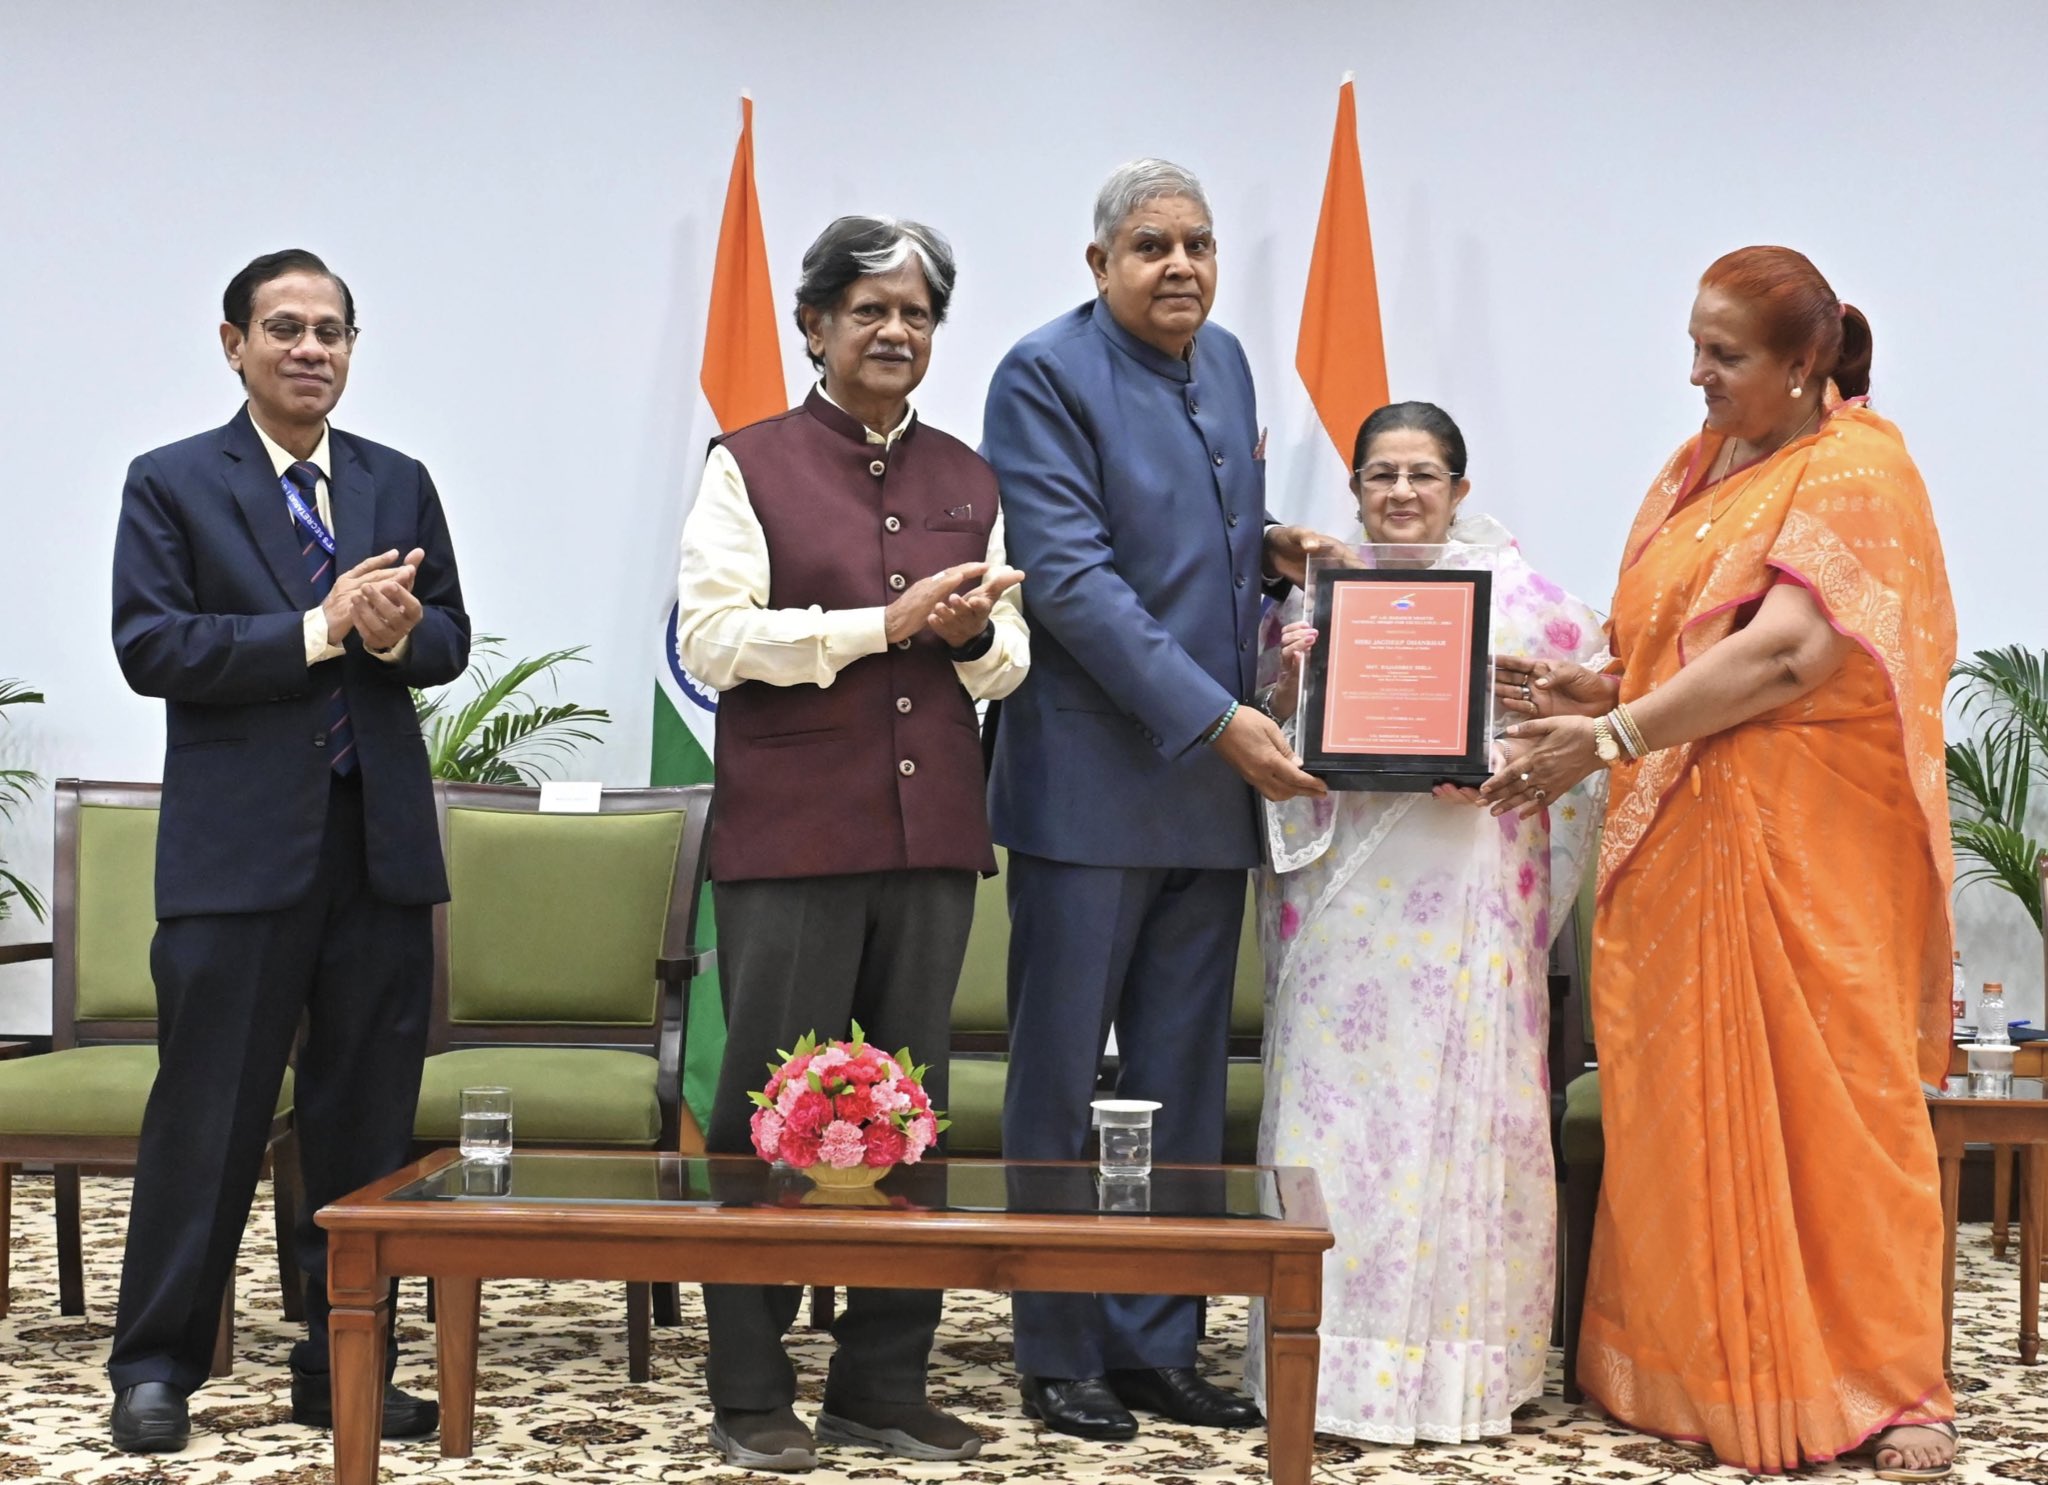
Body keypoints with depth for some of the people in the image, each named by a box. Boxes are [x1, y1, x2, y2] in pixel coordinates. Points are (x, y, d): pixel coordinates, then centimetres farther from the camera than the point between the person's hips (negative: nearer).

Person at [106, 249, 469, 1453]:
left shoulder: (399, 483, 13)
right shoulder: (172, 484, 2)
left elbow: (449, 640, 10)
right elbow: (150, 645, -9)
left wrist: (400, 631, -14)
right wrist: (318, 630, -17)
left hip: (382, 843, 4)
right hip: (239, 848, -4)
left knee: (369, 1117, 7)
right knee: (210, 1115, 0)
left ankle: (342, 1370, 17)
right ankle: (156, 1366, 13)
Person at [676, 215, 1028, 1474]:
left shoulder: (968, 479, 14)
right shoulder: (752, 467, 1)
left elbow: (1011, 664, 14)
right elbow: (714, 639, -10)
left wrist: (977, 636, -9)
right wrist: (883, 625, -16)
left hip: (932, 837, 5)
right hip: (792, 838, -4)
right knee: (769, 1110, 0)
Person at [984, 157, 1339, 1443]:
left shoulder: (1227, 362, 13)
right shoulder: (1047, 374, -9)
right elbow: (1072, 578, -17)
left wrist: (1267, 543, 3)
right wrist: (1218, 719, -20)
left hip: (1214, 783, 7)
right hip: (1092, 785, -7)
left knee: (1183, 1086, 11)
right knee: (1062, 1084, 2)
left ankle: (1158, 1344, 20)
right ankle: (1060, 1356, 13)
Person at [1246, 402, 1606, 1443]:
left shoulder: (1517, 594, 6)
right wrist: (1290, 685, -8)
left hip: (1465, 888, -1)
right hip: (1340, 884, 2)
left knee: (1459, 1105, -2)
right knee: (1336, 1104, -1)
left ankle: (1460, 1356, 8)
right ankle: (1336, 1352, 7)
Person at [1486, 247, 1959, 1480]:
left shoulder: (1856, 473, -8)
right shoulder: (1704, 465, 16)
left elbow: (1786, 653, -20)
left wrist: (1611, 737, -21)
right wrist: (1596, 688, -2)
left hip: (1807, 844, -7)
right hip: (1680, 835, 7)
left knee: (1825, 1095, -3)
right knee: (1688, 1099, 5)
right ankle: (1701, 1364, 13)